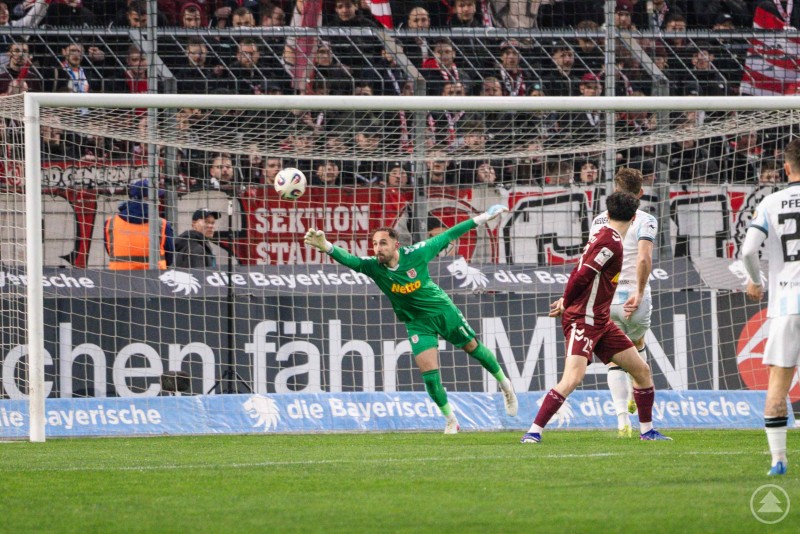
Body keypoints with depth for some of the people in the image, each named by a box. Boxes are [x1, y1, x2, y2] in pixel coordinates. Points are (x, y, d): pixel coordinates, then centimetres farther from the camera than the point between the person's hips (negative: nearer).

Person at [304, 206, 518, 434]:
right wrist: (326, 246, -57)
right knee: (429, 373, -8)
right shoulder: (374, 267, -21)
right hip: (417, 323, 1)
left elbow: (446, 237, -11)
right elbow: (350, 260, -38)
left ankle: (504, 383, 40)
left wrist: (480, 219, -6)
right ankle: (451, 420, 12)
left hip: (443, 310, -1)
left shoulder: (415, 254, -22)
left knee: (473, 347, 13)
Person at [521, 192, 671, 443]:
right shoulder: (611, 241, -16)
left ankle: (647, 430, 20)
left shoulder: (603, 236, 14)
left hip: (600, 321, 10)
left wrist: (565, 302, 9)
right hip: (583, 320, -10)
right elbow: (582, 276, -18)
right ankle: (533, 432, -16)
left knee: (642, 370, 10)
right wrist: (565, 305, -5)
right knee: (572, 379, -22)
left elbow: (580, 274, 17)